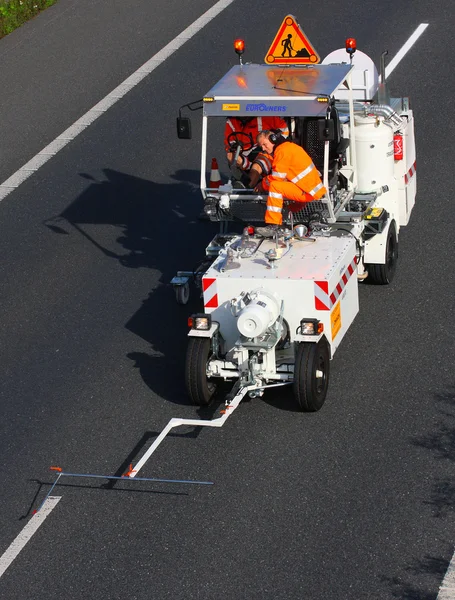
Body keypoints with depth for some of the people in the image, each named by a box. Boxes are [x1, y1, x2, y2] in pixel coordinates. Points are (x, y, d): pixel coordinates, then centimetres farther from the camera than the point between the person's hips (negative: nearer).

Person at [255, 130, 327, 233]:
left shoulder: (283, 150, -13)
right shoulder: (289, 146, 18)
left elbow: (277, 177, -15)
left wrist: (263, 185, 1)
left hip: (308, 192, -10)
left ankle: (272, 227, -24)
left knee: (274, 186, -20)